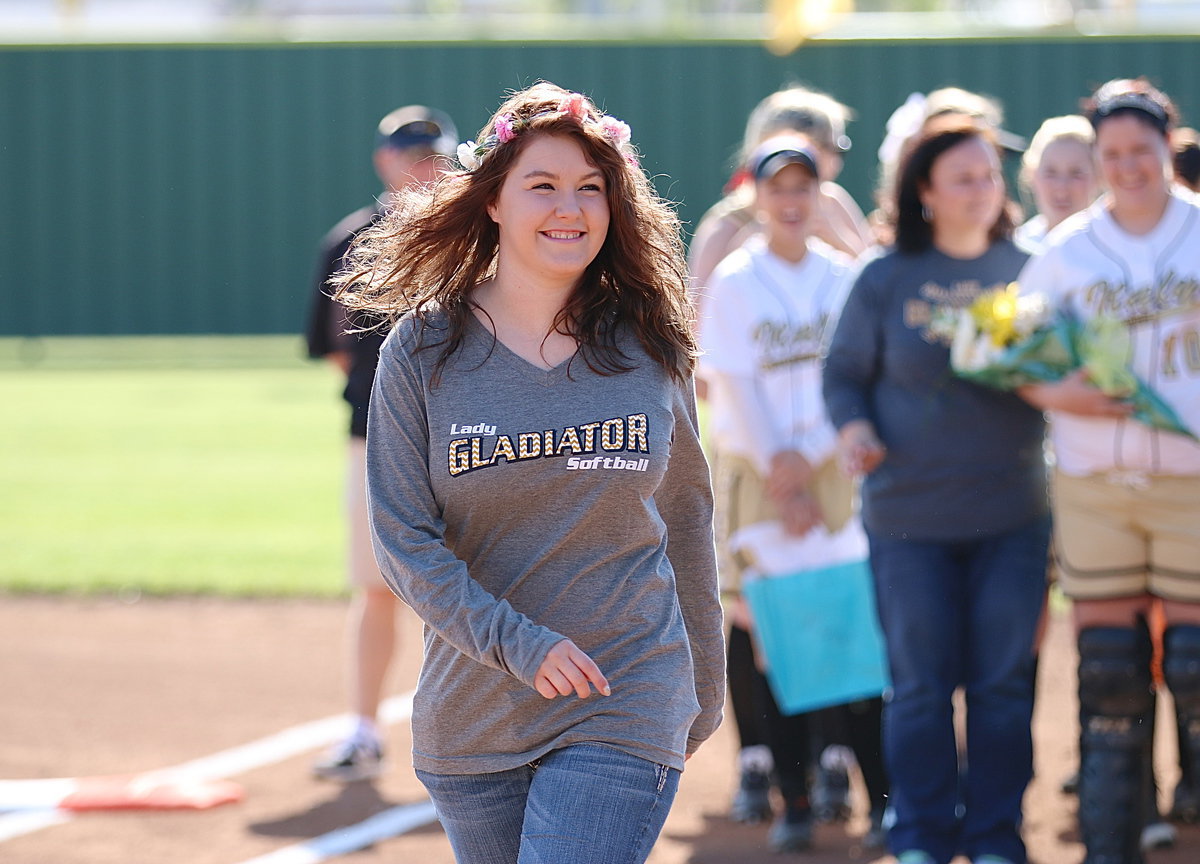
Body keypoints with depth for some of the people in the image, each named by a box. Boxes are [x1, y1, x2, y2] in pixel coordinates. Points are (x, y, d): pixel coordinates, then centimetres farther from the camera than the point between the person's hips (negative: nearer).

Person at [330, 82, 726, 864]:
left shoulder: (649, 349, 3)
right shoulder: (423, 351, -2)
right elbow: (404, 541, -6)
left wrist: (701, 695, 17)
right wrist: (518, 645, -18)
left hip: (624, 711, -1)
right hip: (471, 715, 1)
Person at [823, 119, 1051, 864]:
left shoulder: (1027, 270, 5)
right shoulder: (885, 281, 1)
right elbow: (845, 373, 6)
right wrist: (853, 427, -12)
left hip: (1012, 514, 1)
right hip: (910, 514, -1)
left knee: (1004, 682, 2)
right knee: (921, 682, 4)